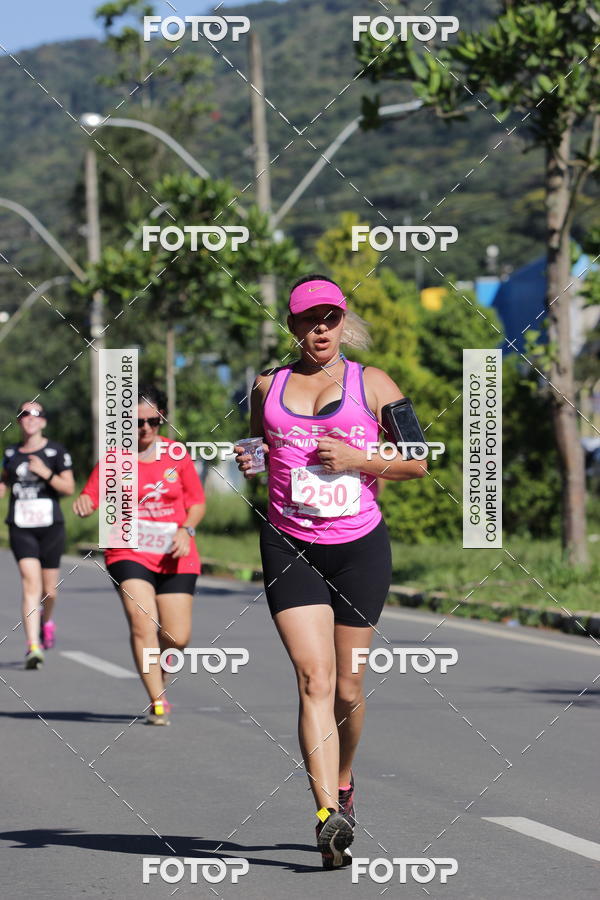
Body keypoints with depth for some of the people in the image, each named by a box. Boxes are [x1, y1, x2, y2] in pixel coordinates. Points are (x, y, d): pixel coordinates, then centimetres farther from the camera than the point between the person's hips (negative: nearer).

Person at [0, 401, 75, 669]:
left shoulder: (56, 451, 0)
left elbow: (69, 488, -4)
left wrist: (46, 473, -17)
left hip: (50, 526, 0)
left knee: (49, 590, 8)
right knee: (31, 584, -15)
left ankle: (46, 620, 44)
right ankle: (33, 647, -18)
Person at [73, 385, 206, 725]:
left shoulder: (177, 454, 5)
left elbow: (198, 502, 11)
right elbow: (91, 497, -7)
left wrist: (187, 530, -7)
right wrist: (84, 504, -31)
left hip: (175, 556, 2)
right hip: (129, 553, -2)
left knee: (177, 637, -1)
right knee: (142, 623, -20)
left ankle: (159, 672, 33)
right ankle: (157, 702, -13)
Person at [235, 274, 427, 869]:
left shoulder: (372, 384, 4)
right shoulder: (268, 386, 10)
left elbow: (417, 462, 4)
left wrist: (356, 459, -10)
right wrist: (247, 463, 1)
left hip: (360, 548, 0)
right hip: (289, 547, 0)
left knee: (347, 687, 7)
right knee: (314, 679, -15)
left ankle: (342, 782, 36)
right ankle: (329, 817, -22)